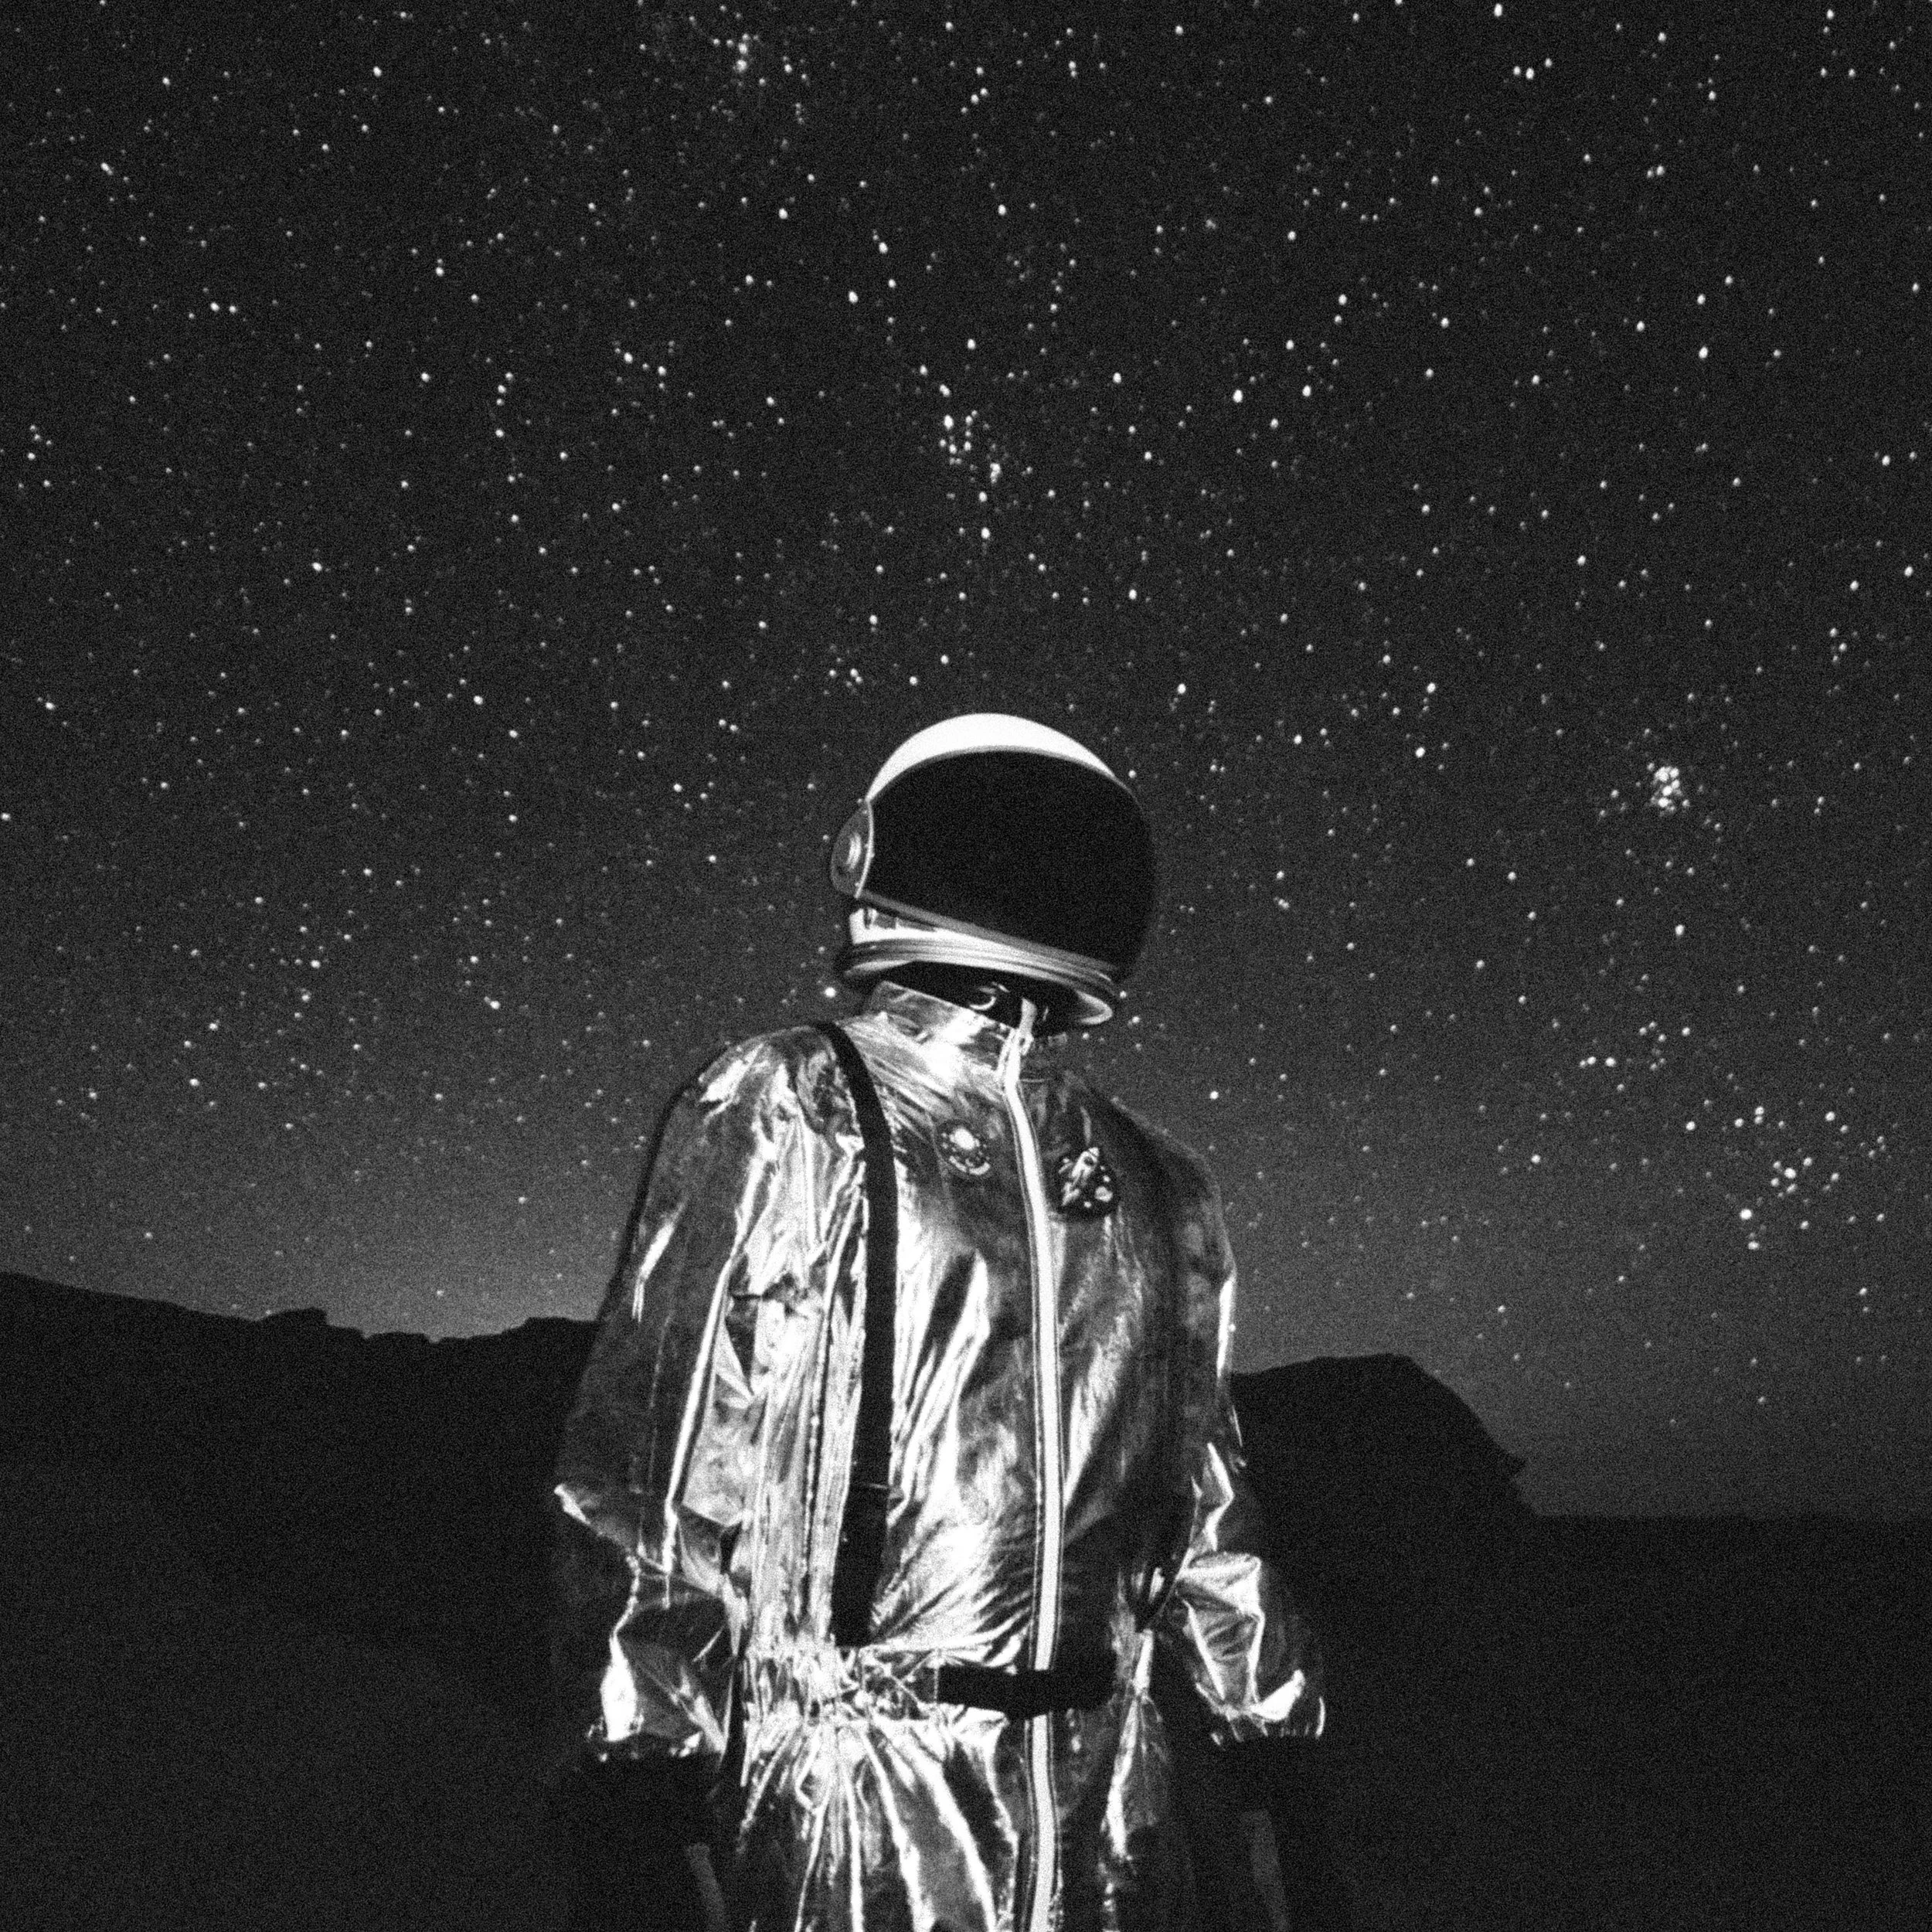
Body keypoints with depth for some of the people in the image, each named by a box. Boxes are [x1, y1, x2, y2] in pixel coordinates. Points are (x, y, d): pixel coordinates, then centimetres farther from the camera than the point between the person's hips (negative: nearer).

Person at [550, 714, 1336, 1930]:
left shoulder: (1160, 1194, 4)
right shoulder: (784, 1117, -7)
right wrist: (643, 1815, -10)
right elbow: (650, 1497, -10)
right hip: (846, 1826, -3)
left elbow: (1209, 1533, 12)